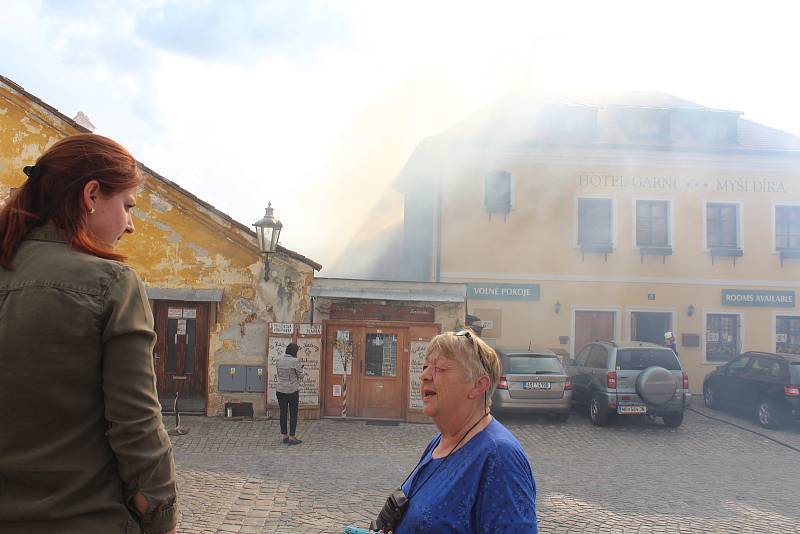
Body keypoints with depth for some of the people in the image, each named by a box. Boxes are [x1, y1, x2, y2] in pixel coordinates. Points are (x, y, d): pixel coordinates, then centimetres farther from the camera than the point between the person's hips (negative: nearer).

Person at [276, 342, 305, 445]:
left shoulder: (279, 361, 4)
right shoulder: (296, 362, -14)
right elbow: (301, 375, -6)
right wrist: (302, 371, 16)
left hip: (280, 390, 5)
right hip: (292, 390, -5)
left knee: (283, 412, 11)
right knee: (293, 414, 2)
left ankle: (284, 436, 17)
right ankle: (292, 438, 3)